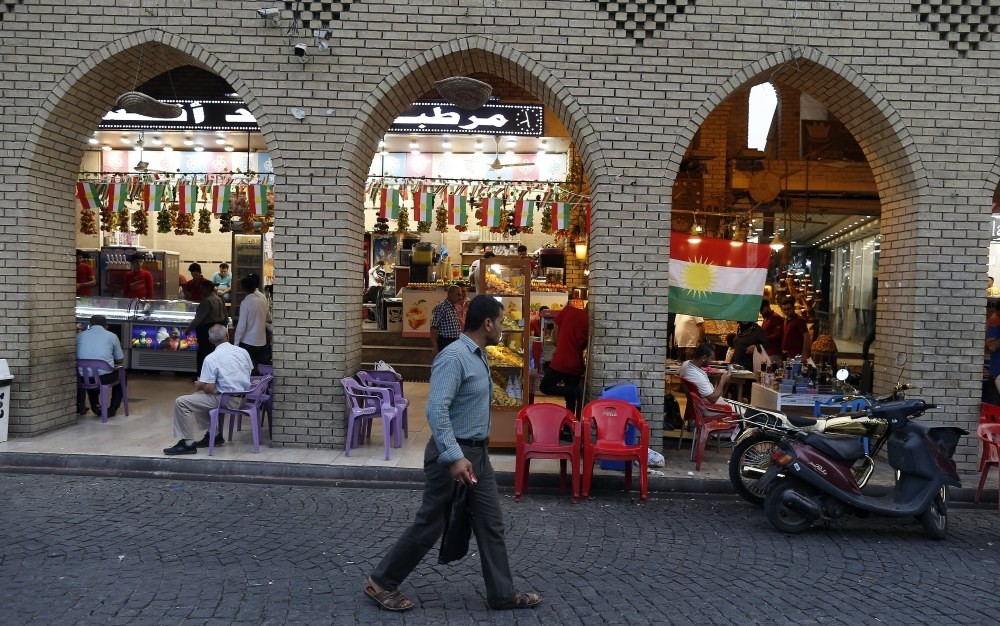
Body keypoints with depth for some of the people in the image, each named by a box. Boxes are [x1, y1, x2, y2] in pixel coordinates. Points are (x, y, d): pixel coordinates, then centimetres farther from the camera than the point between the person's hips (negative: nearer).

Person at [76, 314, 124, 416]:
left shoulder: (79, 335, 8)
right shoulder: (112, 336, 4)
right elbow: (120, 360, 11)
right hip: (105, 377, -3)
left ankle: (95, 406, 38)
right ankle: (112, 409, 23)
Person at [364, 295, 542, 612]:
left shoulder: (479, 355, 10)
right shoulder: (454, 357, -21)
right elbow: (436, 410, -29)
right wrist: (454, 457, -33)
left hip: (478, 452, 9)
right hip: (453, 454, -9)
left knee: (491, 524, 12)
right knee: (429, 525, 3)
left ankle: (502, 594, 23)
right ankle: (381, 582, 20)